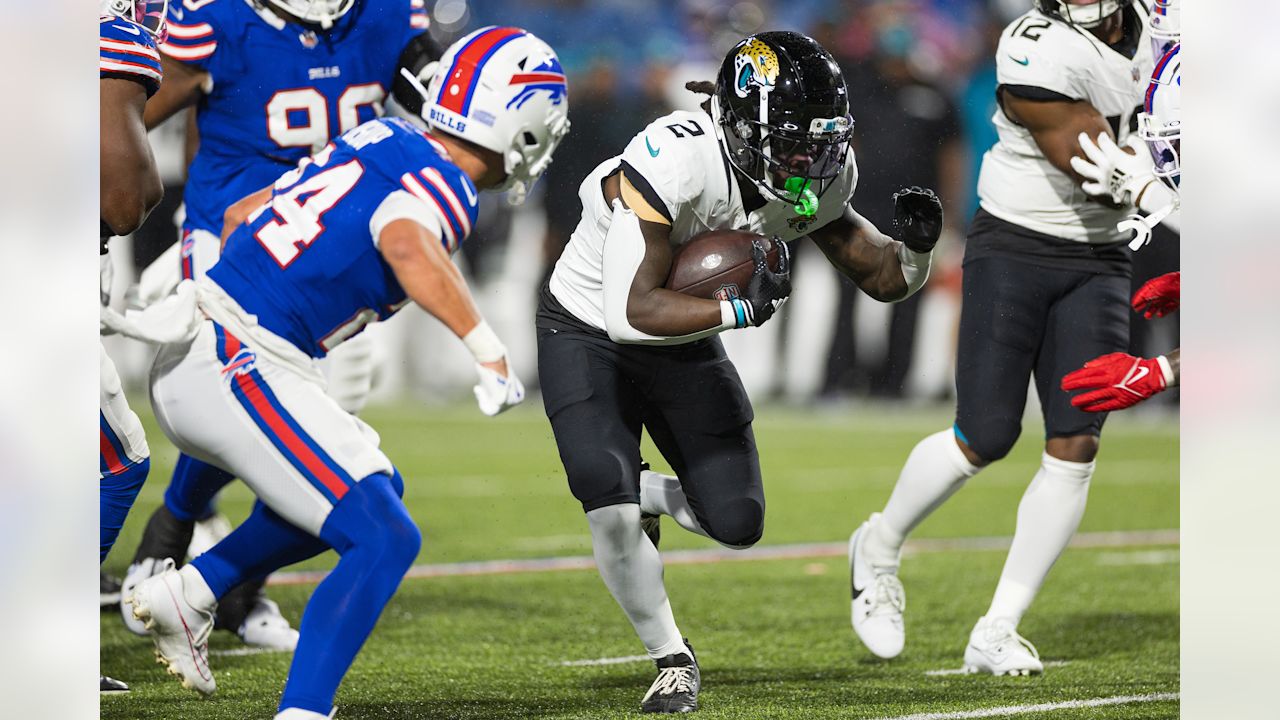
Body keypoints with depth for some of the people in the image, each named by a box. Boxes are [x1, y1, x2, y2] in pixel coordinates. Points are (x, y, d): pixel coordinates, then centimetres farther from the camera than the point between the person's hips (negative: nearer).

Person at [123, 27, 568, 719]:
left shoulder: (379, 142, 15)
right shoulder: (443, 186, -9)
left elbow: (241, 215, 25)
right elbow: (407, 248, -34)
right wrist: (489, 349, -33)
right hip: (240, 371, -9)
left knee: (372, 487, 25)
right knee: (382, 542, -9)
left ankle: (187, 594, 22)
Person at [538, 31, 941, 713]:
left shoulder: (817, 179, -14)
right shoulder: (673, 161, -35)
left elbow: (881, 278, -3)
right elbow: (632, 311, -37)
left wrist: (915, 246, -24)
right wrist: (743, 309, -37)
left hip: (685, 347, 6)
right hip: (588, 334, -6)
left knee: (736, 523, 0)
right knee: (611, 514, -21)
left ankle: (643, 495, 34)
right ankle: (673, 660, 3)